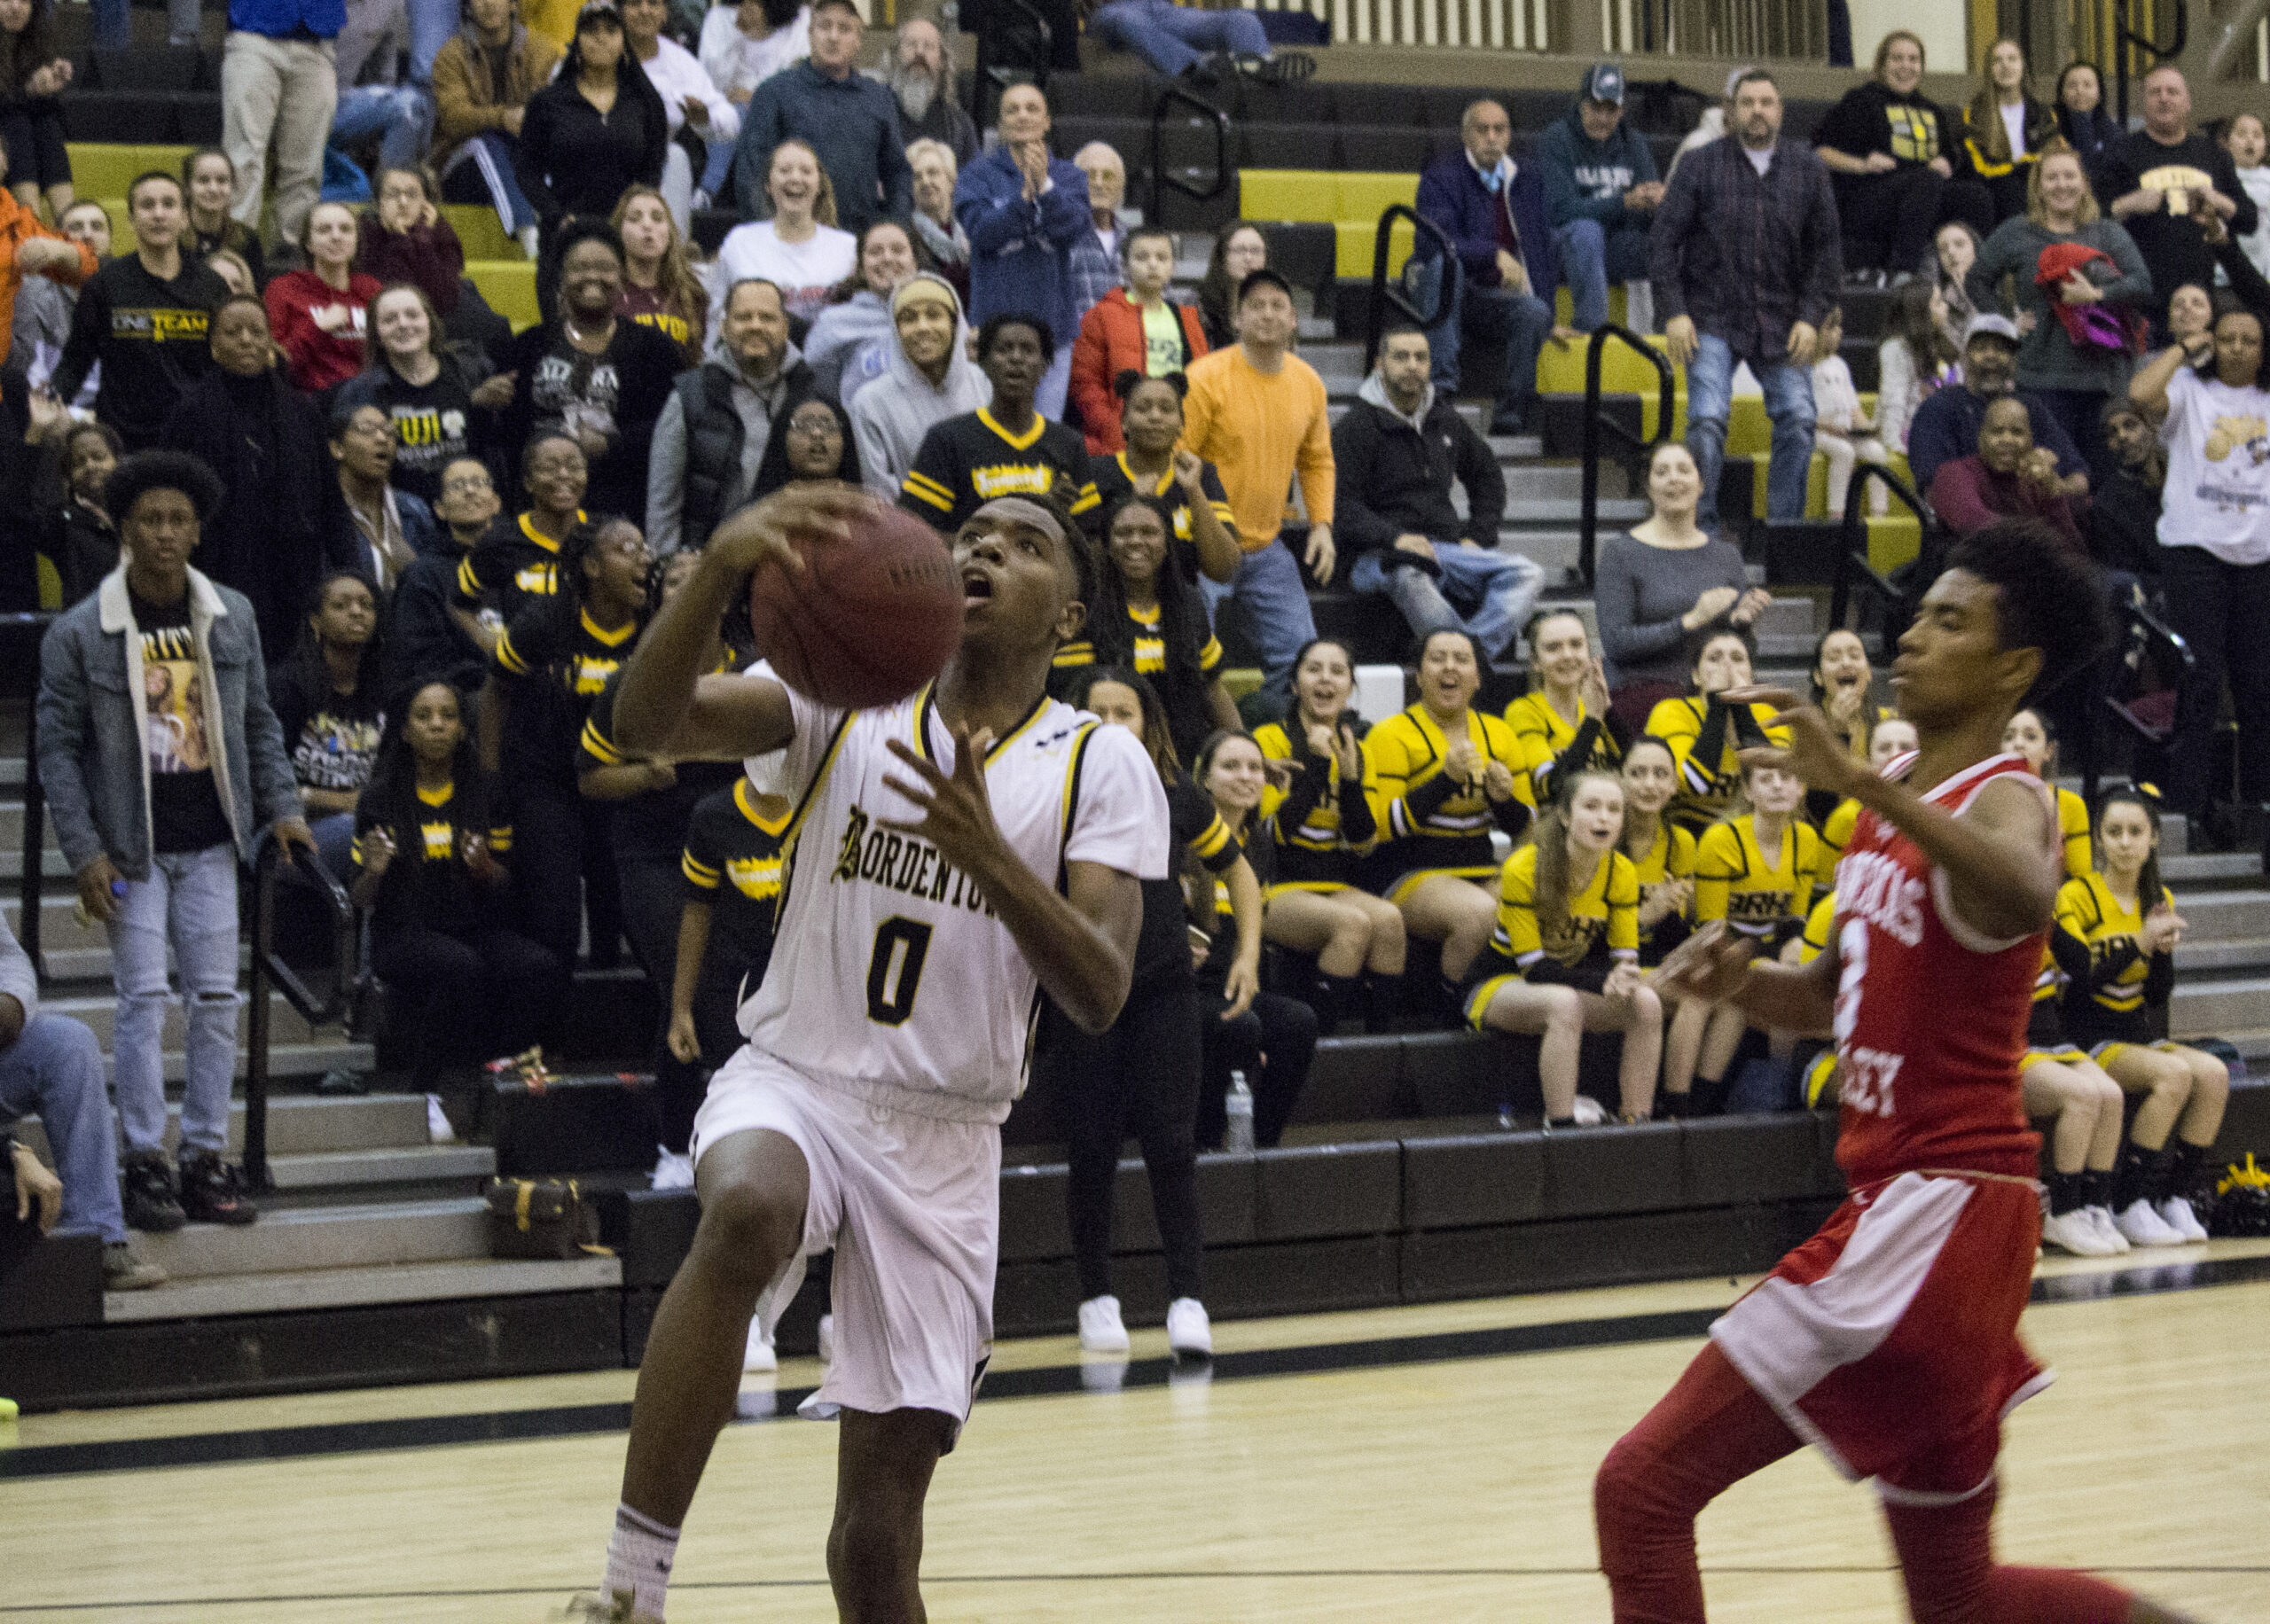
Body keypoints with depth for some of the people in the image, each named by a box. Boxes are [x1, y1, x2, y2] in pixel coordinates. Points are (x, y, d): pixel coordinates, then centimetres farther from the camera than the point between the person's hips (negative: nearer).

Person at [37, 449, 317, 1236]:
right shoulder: (79, 634, -6)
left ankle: (207, 1158, 10)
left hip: (210, 843, 3)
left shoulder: (232, 618, 5)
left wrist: (282, 807, 2)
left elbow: (258, 722, 13)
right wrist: (85, 852, -11)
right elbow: (59, 749, -4)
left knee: (216, 997, 3)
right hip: (133, 846, -3)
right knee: (143, 1000, -4)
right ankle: (146, 1164, 2)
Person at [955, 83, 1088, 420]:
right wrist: (1024, 196, -22)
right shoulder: (978, 174, 4)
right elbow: (980, 230, -10)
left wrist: (1045, 187, -23)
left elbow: (1072, 227, -8)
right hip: (995, 313, -2)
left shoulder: (1068, 176, 10)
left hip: (1052, 317, 2)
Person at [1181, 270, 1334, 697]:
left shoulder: (1308, 384, 5)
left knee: (1300, 655, 4)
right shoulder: (1208, 378, -12)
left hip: (1266, 550, 5)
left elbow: (1317, 461, 19)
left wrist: (1322, 524, 7)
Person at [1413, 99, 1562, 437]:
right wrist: (1496, 255, -29)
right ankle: (1442, 380, -38)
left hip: (1502, 301, 3)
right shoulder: (1441, 177, -4)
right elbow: (1433, 244, -20)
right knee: (1443, 263, -37)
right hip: (1450, 295, -3)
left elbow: (1545, 250, 16)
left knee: (1535, 314, -31)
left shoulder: (1529, 180, 12)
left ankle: (1510, 416, -22)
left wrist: (1548, 316, 6)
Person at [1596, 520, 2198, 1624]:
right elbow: (1841, 993, 26)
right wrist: (1740, 984, 5)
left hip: (1941, 1205, -10)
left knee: (1643, 1489, -12)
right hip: (1901, 1200, 10)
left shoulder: (2004, 803, -13)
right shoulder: (1902, 809, 15)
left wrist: (1862, 786, -49)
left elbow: (2027, 893, -38)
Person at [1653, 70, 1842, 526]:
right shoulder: (1701, 167, -1)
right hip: (1712, 320, -2)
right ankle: (1701, 529, -5)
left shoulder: (1807, 171, 6)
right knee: (1708, 419, -14)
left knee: (1798, 418, -8)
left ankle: (1785, 524, 4)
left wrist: (1810, 317, -2)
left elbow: (1826, 250, 8)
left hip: (1781, 325, 2)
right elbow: (1664, 241, 0)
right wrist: (1673, 312, -9)